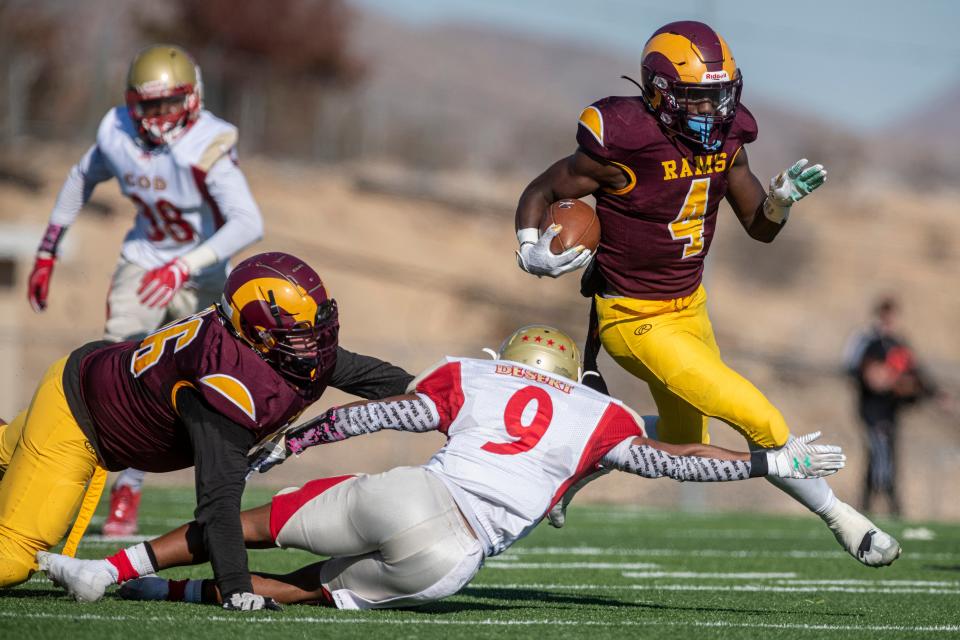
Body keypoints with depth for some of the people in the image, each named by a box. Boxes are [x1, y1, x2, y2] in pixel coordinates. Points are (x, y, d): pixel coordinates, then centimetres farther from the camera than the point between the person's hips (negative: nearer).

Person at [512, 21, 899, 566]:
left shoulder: (725, 139, -4)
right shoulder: (621, 145, -23)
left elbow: (761, 229, 5)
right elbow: (540, 192, -9)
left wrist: (781, 198, -17)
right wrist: (531, 251, -27)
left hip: (689, 307, 8)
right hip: (636, 321, -8)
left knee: (686, 443, 22)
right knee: (761, 421, -12)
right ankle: (844, 522, 5)